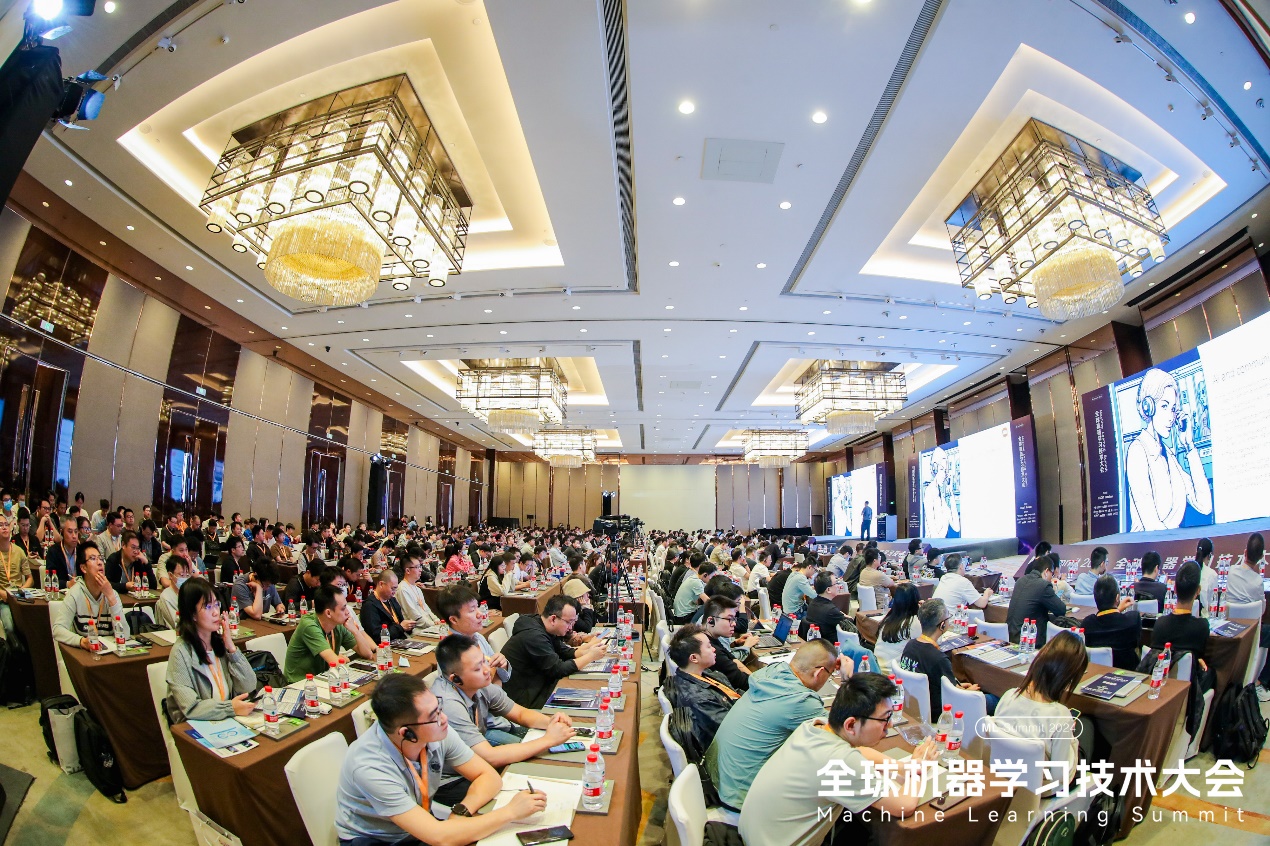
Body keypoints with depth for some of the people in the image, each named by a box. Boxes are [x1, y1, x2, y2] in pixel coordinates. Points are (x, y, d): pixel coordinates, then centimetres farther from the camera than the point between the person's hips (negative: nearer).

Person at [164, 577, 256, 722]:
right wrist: (231, 708, -27)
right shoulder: (181, 653, -9)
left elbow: (249, 688, 1)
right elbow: (190, 708, -17)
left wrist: (231, 647, -5)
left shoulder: (220, 642, 6)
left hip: (228, 723, 5)